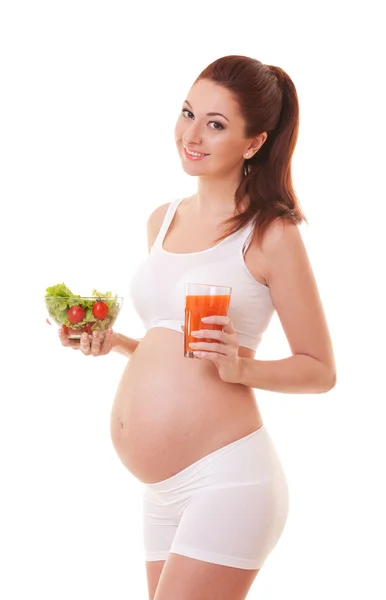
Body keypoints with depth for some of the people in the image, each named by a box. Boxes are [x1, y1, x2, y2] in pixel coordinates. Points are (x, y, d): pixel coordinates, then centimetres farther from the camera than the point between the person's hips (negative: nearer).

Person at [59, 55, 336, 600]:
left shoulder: (270, 235, -6)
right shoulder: (163, 221, 14)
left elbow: (320, 370, -3)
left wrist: (240, 368, -18)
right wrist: (114, 343, 7)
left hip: (225, 479, -7)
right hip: (163, 492, 7)